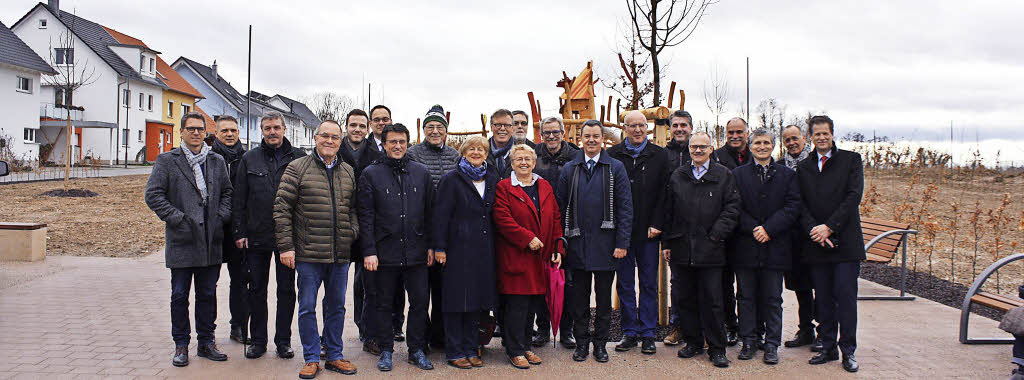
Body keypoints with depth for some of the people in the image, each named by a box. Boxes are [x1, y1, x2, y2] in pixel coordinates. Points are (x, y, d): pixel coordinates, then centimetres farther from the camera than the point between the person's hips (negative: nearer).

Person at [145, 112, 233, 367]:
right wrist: (176, 218, -11)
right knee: (180, 295, 5)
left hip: (211, 241, 3)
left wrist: (221, 217, 1)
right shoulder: (167, 161, 1)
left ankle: (206, 342, 21)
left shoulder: (217, 162, 12)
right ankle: (181, 346, 16)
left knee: (208, 294, 10)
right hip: (181, 240, -3)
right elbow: (153, 194, -4)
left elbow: (227, 192, 16)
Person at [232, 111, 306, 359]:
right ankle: (258, 340, 20)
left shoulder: (298, 158, 2)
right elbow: (239, 199, 7)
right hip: (256, 236, 2)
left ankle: (283, 340, 17)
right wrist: (240, 232, 1)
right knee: (257, 289, 9)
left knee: (286, 289, 6)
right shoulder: (249, 159, 6)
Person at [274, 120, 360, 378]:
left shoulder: (349, 173, 11)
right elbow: (282, 209, -4)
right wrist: (286, 246, -8)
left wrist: (352, 233, 1)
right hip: (308, 253, -4)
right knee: (307, 307, 4)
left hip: (340, 255, 4)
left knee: (336, 306, 12)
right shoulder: (297, 169, -2)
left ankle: (335, 356, 24)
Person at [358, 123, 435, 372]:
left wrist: (430, 245, 5)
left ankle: (417, 350, 18)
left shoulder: (421, 172, 9)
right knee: (384, 304, 8)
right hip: (385, 252, -2)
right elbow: (365, 216, -2)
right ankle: (386, 351, 21)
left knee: (420, 302, 4)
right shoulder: (371, 174, 2)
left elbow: (429, 212, 11)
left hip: (416, 253, 2)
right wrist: (369, 251, -8)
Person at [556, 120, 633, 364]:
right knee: (579, 298, 8)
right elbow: (560, 207, 9)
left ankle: (600, 343, 19)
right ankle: (581, 342, 20)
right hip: (577, 244, 2)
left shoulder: (615, 168, 2)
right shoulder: (569, 170, 8)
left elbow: (625, 208, -1)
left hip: (605, 243, -1)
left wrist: (622, 243, -8)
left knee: (604, 298, 7)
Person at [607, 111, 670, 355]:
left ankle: (647, 334, 12)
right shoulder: (612, 156, 5)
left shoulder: (660, 156, 6)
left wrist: (656, 224, -7)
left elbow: (664, 194, 2)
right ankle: (629, 332, 15)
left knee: (649, 284, 5)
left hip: (648, 232, 0)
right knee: (625, 284, 6)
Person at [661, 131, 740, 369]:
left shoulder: (724, 175, 4)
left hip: (710, 250, -3)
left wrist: (716, 234, -11)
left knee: (711, 300, 0)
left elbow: (732, 208, -1)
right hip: (681, 249, 3)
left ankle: (717, 349, 11)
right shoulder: (677, 176, 11)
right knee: (683, 298, 8)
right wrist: (666, 243, 7)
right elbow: (668, 212, 12)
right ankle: (693, 342, 22)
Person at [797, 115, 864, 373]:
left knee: (845, 296, -3)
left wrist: (829, 226, -14)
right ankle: (828, 348, 17)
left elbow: (853, 196, -7)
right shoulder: (803, 167, 12)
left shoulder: (851, 160, 3)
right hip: (816, 244, 3)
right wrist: (814, 230, -10)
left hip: (846, 240, -3)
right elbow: (801, 205, 6)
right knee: (823, 299, 8)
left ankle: (848, 351, 5)